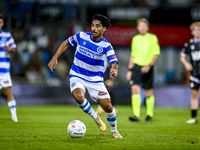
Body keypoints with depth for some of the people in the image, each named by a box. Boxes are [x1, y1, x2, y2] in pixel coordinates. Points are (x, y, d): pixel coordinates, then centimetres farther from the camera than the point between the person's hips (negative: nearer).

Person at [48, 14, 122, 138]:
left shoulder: (106, 46, -13)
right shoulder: (81, 36, -7)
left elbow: (114, 63, -25)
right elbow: (67, 43, 10)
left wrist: (114, 70, -49)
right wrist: (55, 58, 2)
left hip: (96, 79, 0)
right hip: (77, 76, 0)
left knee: (107, 106, -5)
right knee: (79, 97, -30)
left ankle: (114, 130, 25)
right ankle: (95, 116, 0)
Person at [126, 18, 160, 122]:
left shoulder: (153, 38, 0)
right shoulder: (135, 39, 11)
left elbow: (156, 54, -3)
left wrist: (149, 65, -15)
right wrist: (129, 70, 13)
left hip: (147, 68, -2)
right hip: (136, 67, 2)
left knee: (148, 93, 6)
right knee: (135, 89, -15)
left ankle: (149, 114, 25)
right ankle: (136, 115, -20)